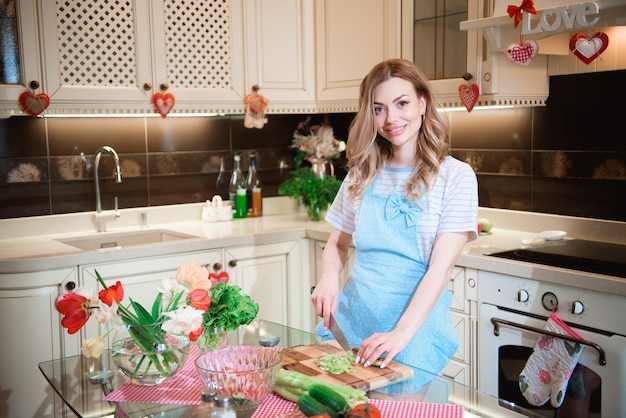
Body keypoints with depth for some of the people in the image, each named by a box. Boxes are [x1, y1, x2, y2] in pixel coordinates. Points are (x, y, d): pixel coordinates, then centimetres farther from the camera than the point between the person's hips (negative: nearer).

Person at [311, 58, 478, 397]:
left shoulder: (455, 176, -7)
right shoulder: (362, 175, 6)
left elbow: (441, 267, -15)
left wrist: (401, 334, -26)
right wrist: (329, 277, -7)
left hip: (416, 321, -4)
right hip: (351, 318, 4)